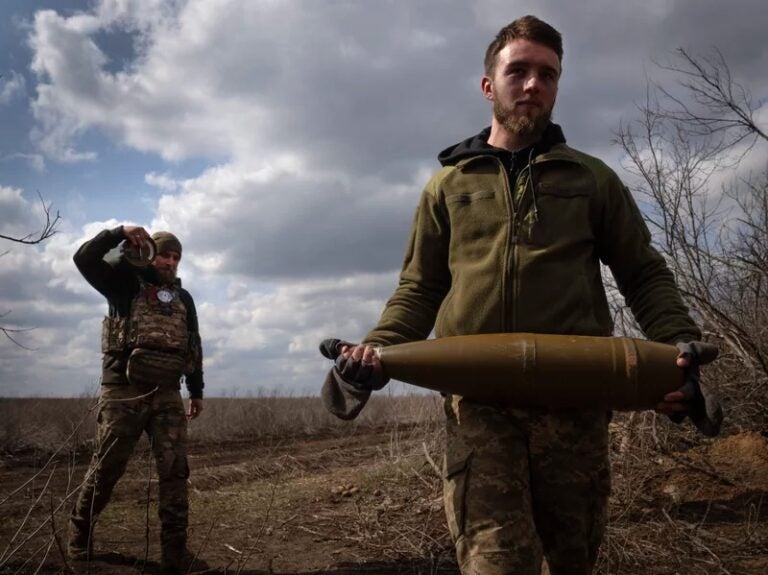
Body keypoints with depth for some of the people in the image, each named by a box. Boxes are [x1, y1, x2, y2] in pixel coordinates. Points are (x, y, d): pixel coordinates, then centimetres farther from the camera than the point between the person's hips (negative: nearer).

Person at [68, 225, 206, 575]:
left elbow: (193, 346, 19)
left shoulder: (183, 298, 16)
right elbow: (85, 259, -7)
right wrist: (121, 233, -16)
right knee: (106, 468, 3)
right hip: (123, 391, -3)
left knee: (175, 470, -4)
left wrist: (197, 391, 17)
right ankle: (79, 536, 25)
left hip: (167, 395, 3)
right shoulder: (127, 284, 6)